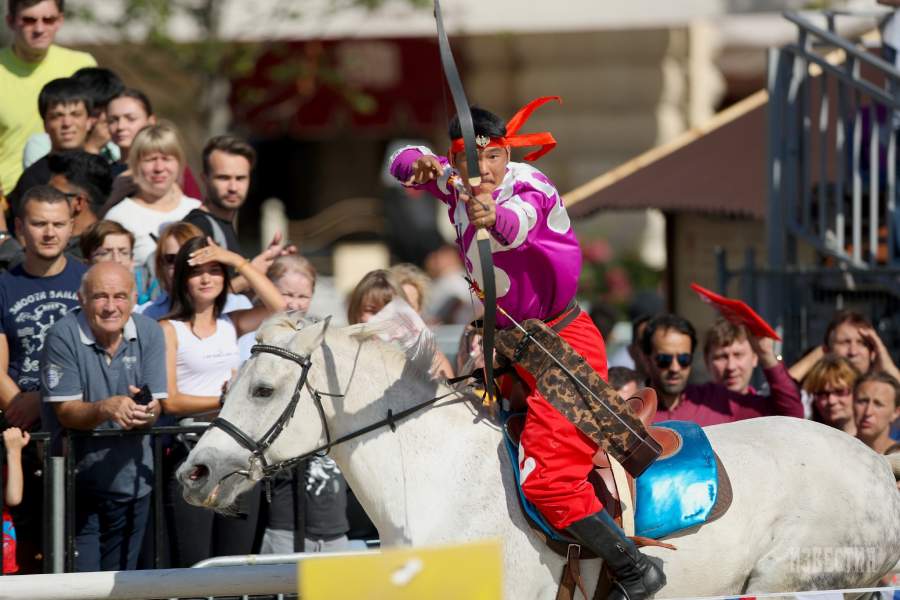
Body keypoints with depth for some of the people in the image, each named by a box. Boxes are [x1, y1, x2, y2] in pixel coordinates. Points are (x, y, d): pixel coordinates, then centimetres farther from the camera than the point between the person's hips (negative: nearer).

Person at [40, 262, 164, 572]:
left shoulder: (149, 333, -2)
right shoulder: (63, 336, -13)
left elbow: (155, 408, -5)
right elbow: (66, 412, -17)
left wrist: (145, 410, -30)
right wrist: (108, 408, -37)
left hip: (131, 481, 4)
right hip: (77, 481, -3)